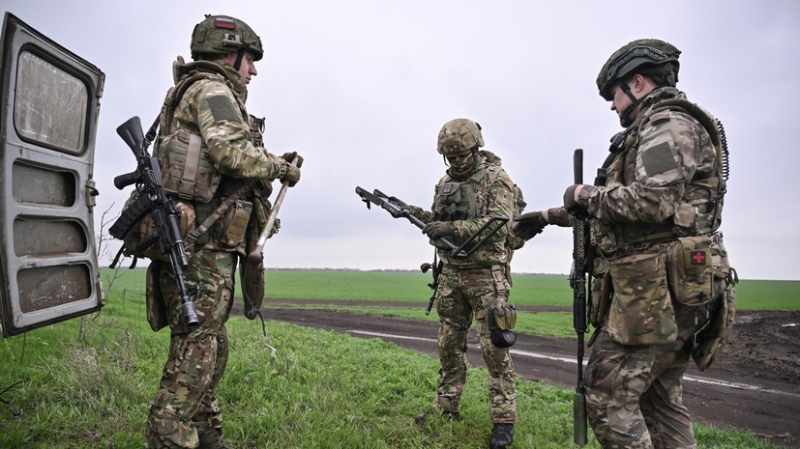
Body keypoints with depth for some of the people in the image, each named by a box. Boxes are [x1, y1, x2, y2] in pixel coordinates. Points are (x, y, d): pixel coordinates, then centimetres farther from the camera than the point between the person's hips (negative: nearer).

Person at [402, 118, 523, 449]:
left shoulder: (496, 179, -7)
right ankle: (446, 407, 23)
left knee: (493, 345, -4)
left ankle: (504, 419, 6)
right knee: (449, 344, 11)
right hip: (451, 273, 6)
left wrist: (452, 228, -28)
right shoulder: (445, 183, 12)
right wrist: (420, 216, -4)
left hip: (486, 273, -6)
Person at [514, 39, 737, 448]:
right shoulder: (653, 135, 23)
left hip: (654, 292, -10)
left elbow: (650, 202, -25)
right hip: (670, 293, 10)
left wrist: (584, 194, -9)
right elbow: (610, 208, 30)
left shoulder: (670, 124, -8)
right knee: (659, 402, 14)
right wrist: (548, 216, 33)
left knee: (608, 398, -6)